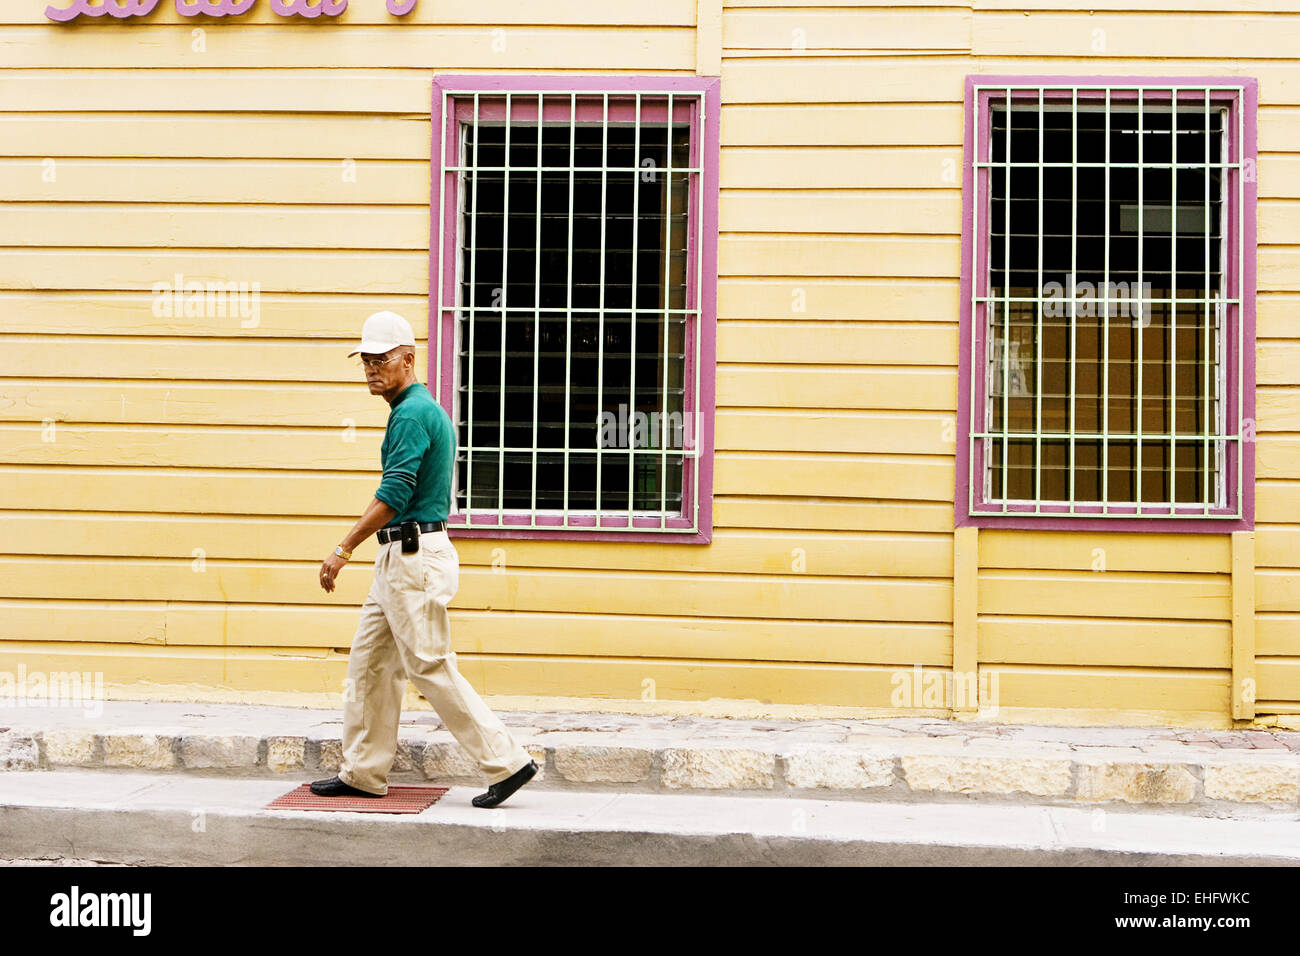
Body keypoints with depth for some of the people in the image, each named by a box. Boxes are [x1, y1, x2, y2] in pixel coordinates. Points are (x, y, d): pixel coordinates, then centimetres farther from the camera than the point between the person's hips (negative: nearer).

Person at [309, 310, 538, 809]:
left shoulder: (412, 413, -15)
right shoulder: (427, 410, 17)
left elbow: (393, 494, -22)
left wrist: (343, 550, -18)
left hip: (414, 556, -11)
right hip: (400, 558, 11)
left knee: (430, 666, -7)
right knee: (370, 662, 13)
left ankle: (507, 761, -1)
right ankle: (363, 772, 20)